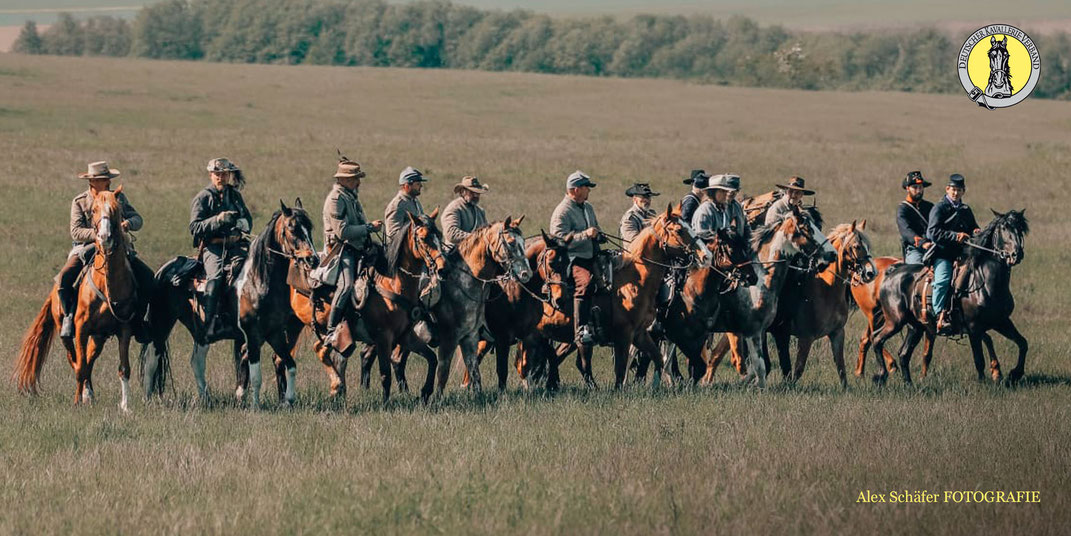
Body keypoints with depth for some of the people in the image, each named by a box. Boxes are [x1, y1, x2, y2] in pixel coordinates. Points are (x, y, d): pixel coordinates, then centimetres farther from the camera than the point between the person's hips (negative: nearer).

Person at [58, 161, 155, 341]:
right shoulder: (79, 202, 1)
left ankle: (137, 319, 0)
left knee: (147, 277, -15)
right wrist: (96, 234, -24)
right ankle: (69, 316, -12)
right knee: (66, 276, -30)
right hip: (86, 248, -2)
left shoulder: (119, 198, 10)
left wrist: (128, 223, -21)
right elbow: (76, 231, -8)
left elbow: (137, 219, 3)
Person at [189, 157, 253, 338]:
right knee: (215, 277, -30)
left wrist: (242, 225, 2)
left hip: (236, 245, 4)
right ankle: (210, 324, -31)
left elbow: (248, 220, 26)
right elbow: (194, 228, -4)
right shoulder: (202, 198, 6)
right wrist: (218, 220, -18)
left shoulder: (235, 195, 20)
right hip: (213, 247, -4)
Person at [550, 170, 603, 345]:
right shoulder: (562, 212, -8)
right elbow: (560, 240, -18)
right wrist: (585, 235, -23)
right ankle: (582, 330, -39)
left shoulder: (588, 208, 20)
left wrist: (599, 234, 10)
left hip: (591, 258, 9)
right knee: (585, 282, -33)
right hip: (572, 259, -9)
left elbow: (596, 229, 35)